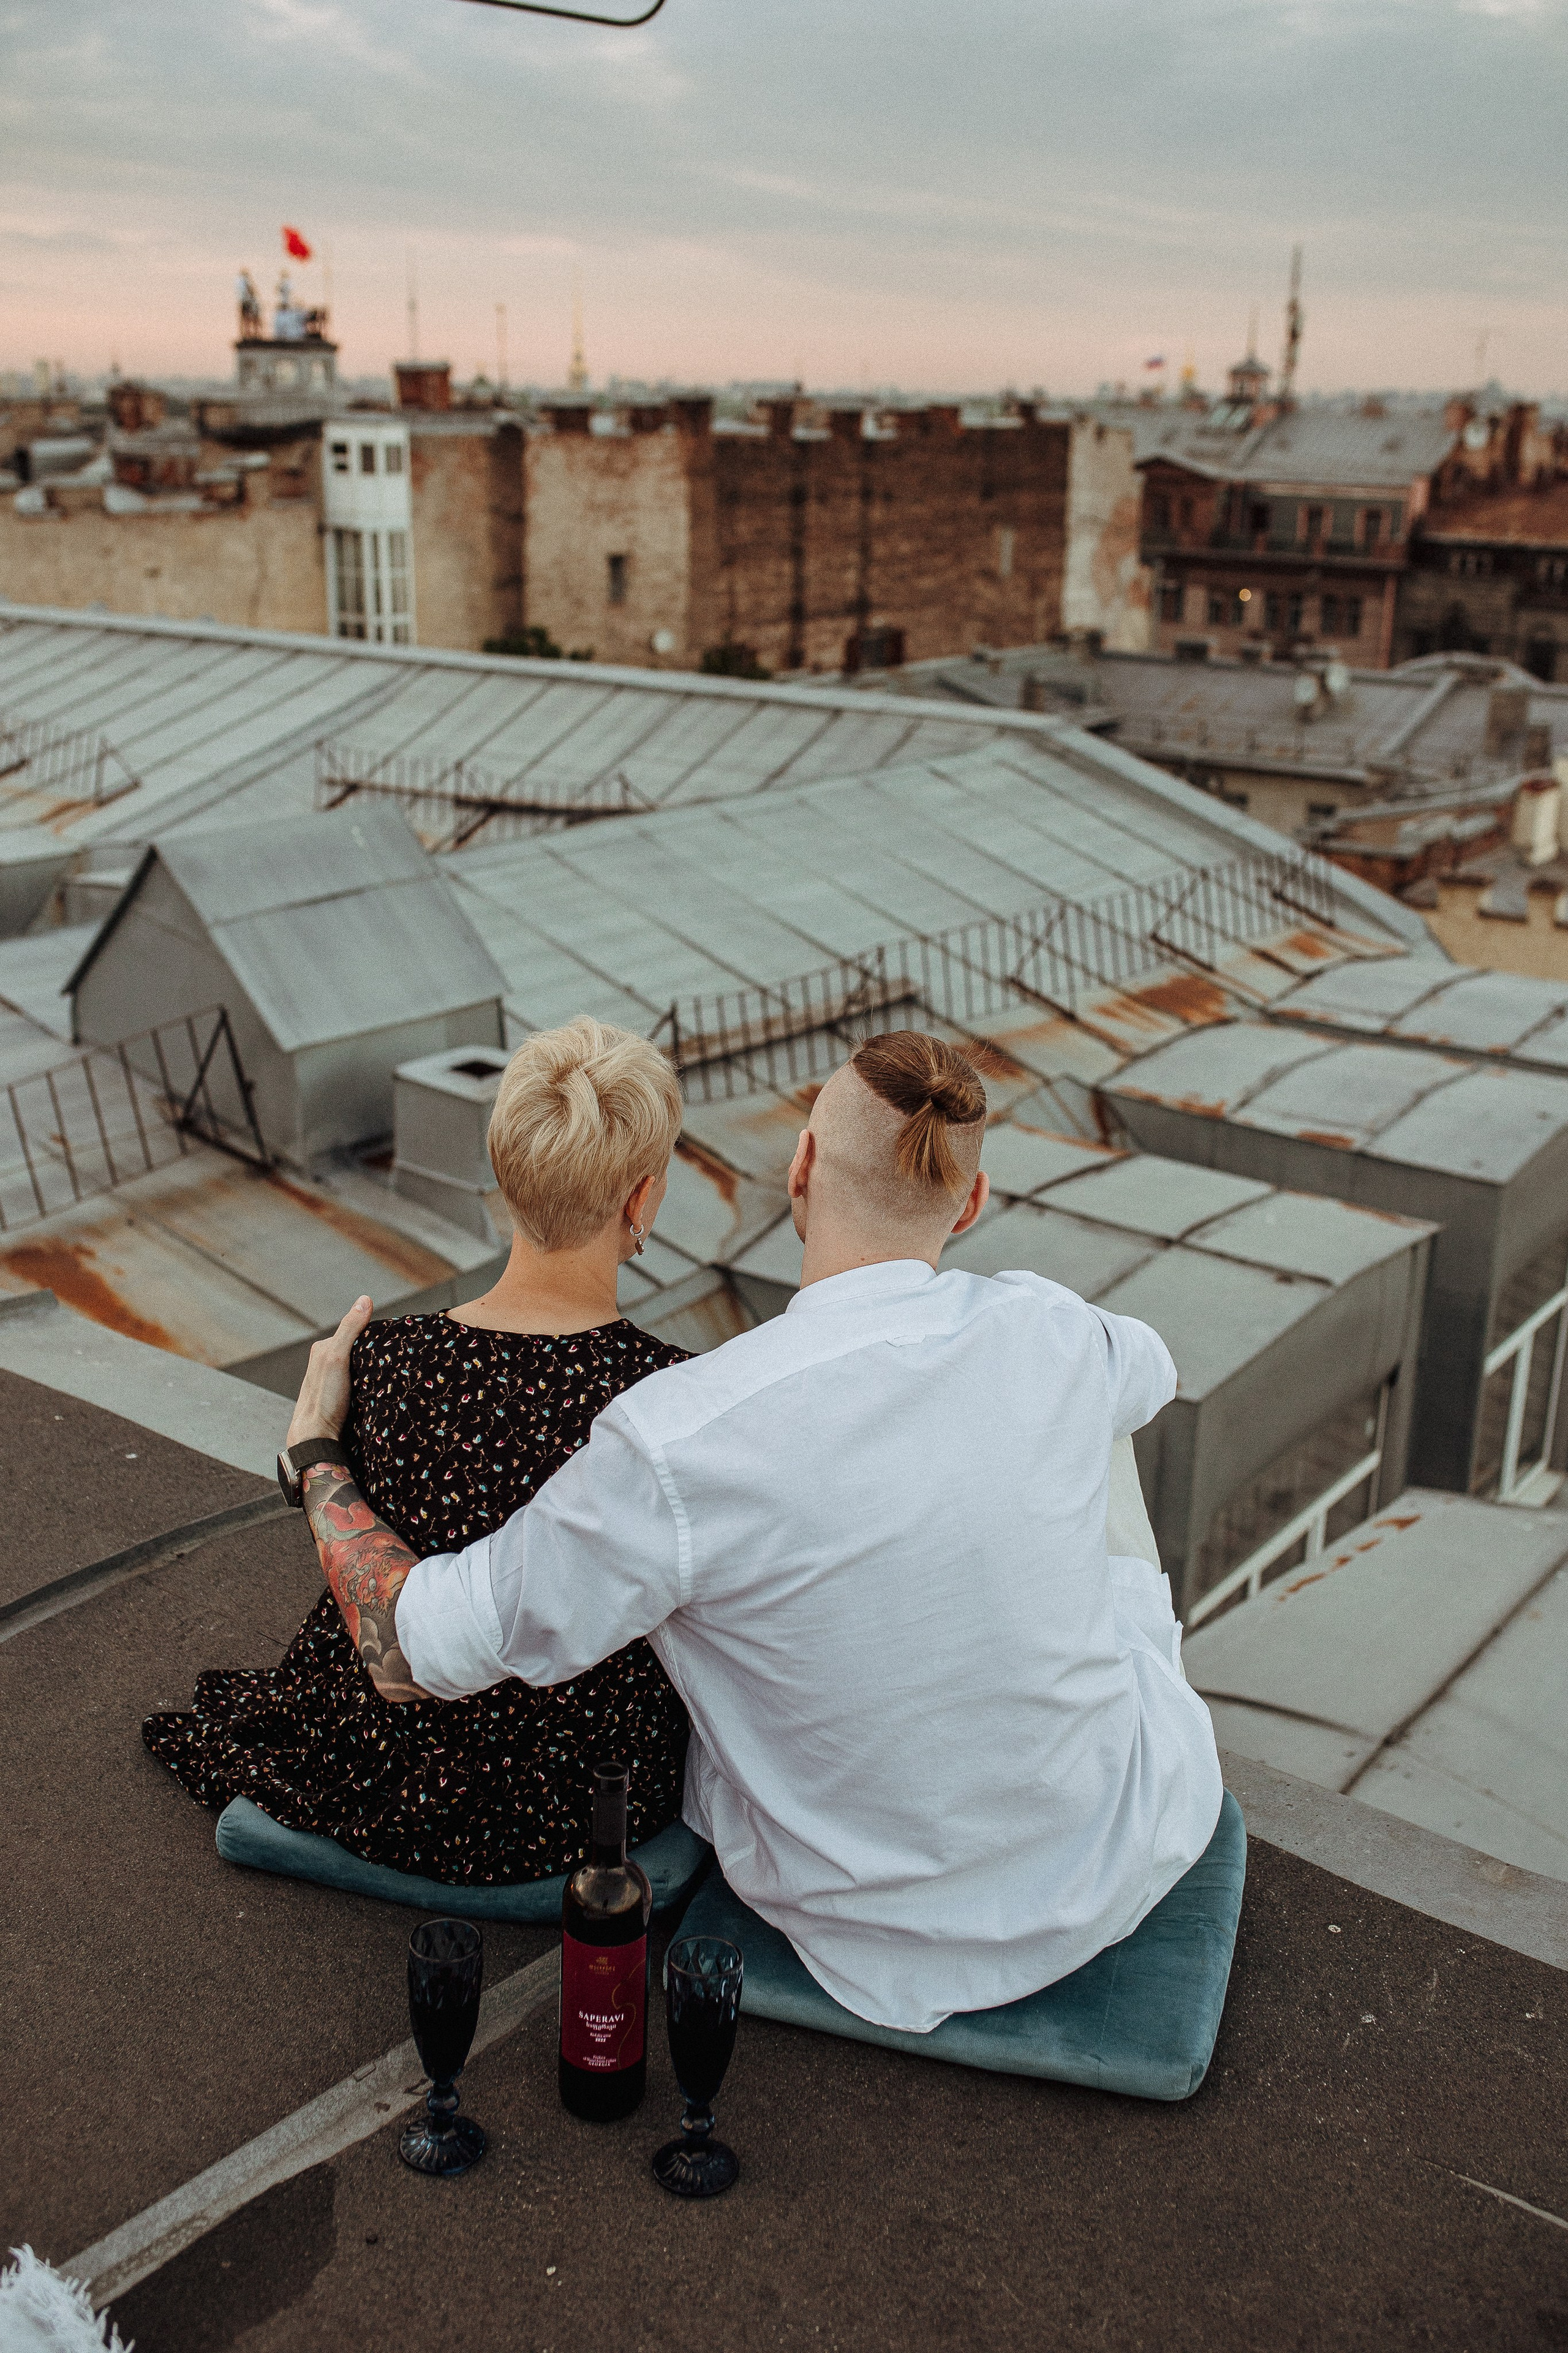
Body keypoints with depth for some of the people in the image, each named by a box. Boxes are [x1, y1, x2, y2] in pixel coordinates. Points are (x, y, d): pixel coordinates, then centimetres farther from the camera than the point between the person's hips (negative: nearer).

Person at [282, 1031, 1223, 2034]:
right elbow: (1150, 1369, 13)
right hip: (1115, 1867, 2)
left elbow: (413, 1651, -19)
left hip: (880, 1942, -1)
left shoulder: (681, 1442, -29)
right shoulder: (1046, 1328, -16)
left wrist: (317, 1445, -2)